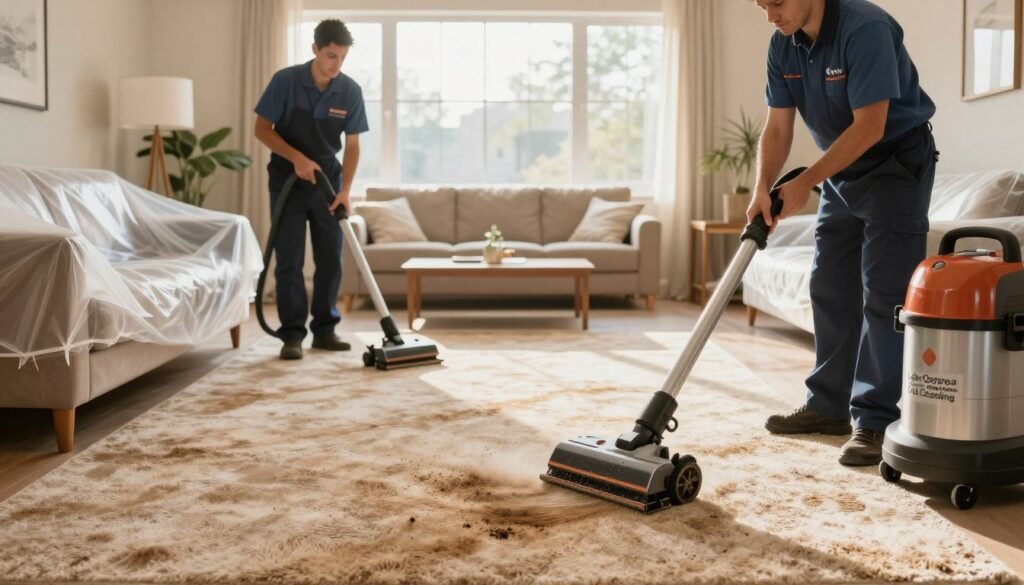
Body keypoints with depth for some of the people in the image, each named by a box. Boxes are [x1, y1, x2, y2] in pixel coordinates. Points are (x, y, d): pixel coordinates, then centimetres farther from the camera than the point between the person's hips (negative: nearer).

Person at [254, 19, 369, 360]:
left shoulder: (351, 91, -8)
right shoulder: (285, 81, -14)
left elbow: (352, 145, -5)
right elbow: (262, 129, -9)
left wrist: (345, 189, -16)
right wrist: (297, 157, -22)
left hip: (328, 181, 3)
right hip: (288, 180, -3)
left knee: (331, 259, 4)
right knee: (289, 260, -4)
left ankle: (325, 329, 15)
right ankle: (292, 334, 2)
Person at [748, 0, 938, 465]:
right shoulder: (782, 45, -2)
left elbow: (869, 126, -27)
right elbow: (777, 128, -1)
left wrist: (804, 184, -24)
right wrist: (762, 190, -15)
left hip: (897, 163, -7)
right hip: (843, 170, 8)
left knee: (883, 296, -10)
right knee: (831, 291, 8)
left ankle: (875, 422, -6)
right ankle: (830, 405, 18)